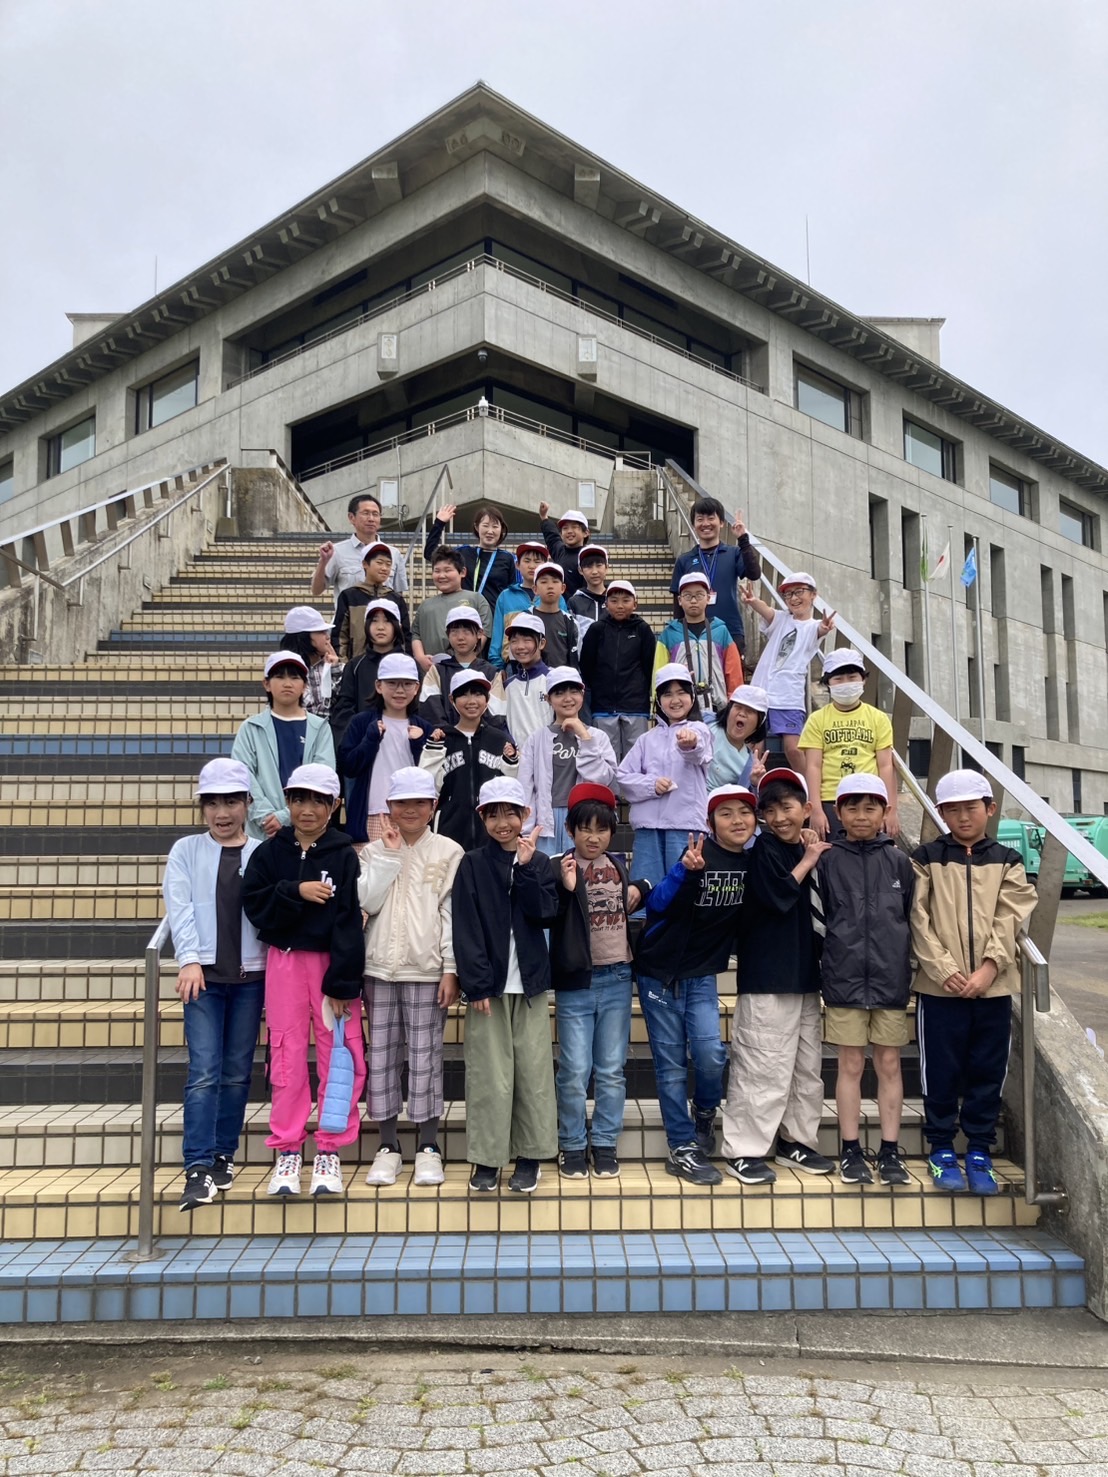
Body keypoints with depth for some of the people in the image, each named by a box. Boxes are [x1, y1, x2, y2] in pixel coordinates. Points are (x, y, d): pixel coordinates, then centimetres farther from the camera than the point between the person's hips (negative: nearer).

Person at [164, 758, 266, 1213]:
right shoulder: (186, 850, 5)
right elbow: (179, 907, -4)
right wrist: (189, 960, -16)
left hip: (250, 974, 1)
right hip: (204, 973, -1)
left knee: (237, 1073, 8)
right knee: (204, 1071, -8)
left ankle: (223, 1154, 21)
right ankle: (199, 1167, -5)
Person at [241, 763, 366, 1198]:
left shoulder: (344, 855, -3)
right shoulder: (269, 853, 4)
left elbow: (349, 921, -8)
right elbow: (255, 905, -4)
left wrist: (342, 982, -12)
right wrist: (296, 892, -19)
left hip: (333, 964, -1)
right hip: (285, 962, 1)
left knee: (342, 1058, 0)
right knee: (287, 1059, 5)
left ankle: (329, 1152, 13)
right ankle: (287, 1152, 17)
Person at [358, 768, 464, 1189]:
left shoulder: (449, 853, 1)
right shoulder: (375, 851, 8)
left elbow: (452, 913, -2)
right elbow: (367, 901, -7)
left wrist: (451, 968, -6)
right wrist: (390, 853, -9)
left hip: (426, 968, -2)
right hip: (379, 967, 3)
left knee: (425, 1055, 2)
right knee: (381, 1054, 6)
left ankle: (428, 1147, 14)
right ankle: (387, 1146, 17)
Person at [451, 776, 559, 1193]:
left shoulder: (539, 863, 8)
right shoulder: (472, 865, 1)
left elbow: (546, 913, -6)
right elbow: (466, 927, -5)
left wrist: (526, 867, -13)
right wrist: (475, 984, -12)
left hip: (529, 983, 2)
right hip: (487, 984, -2)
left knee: (533, 1070, 5)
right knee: (489, 1073, 0)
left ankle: (530, 1156, 18)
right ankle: (487, 1158, 13)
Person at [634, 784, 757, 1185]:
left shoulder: (752, 862, 0)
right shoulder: (700, 853, -17)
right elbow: (657, 903, -22)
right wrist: (685, 870, -39)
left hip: (702, 974, 4)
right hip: (660, 971, -3)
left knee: (711, 1054, -11)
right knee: (671, 1065, 2)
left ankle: (704, 1114, 20)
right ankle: (682, 1149, 15)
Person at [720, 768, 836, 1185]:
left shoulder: (810, 850, 13)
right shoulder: (765, 849, -5)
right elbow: (778, 896, -21)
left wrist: (814, 856, 6)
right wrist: (807, 861, -10)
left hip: (806, 974, 7)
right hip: (768, 977, -7)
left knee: (807, 1064, 14)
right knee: (764, 1066, -6)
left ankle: (796, 1142, 27)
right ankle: (742, 1151, 3)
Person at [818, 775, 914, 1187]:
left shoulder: (899, 862, 4)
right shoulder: (828, 861, 0)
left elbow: (912, 919, 9)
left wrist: (905, 964, 6)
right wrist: (832, 960, -1)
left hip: (891, 978, 1)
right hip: (844, 979, -1)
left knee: (889, 1064, 7)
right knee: (850, 1065, 5)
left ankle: (890, 1152, 18)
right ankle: (851, 1151, 16)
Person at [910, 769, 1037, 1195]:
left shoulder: (1007, 861, 6)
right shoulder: (926, 859, 1)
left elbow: (1009, 920, -2)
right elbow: (920, 919, -4)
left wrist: (988, 968, -14)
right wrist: (944, 969, -14)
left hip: (993, 986, 2)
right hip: (939, 986, -1)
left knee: (987, 1072, 9)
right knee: (941, 1072, 6)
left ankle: (979, 1151, 22)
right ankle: (941, 1149, 20)